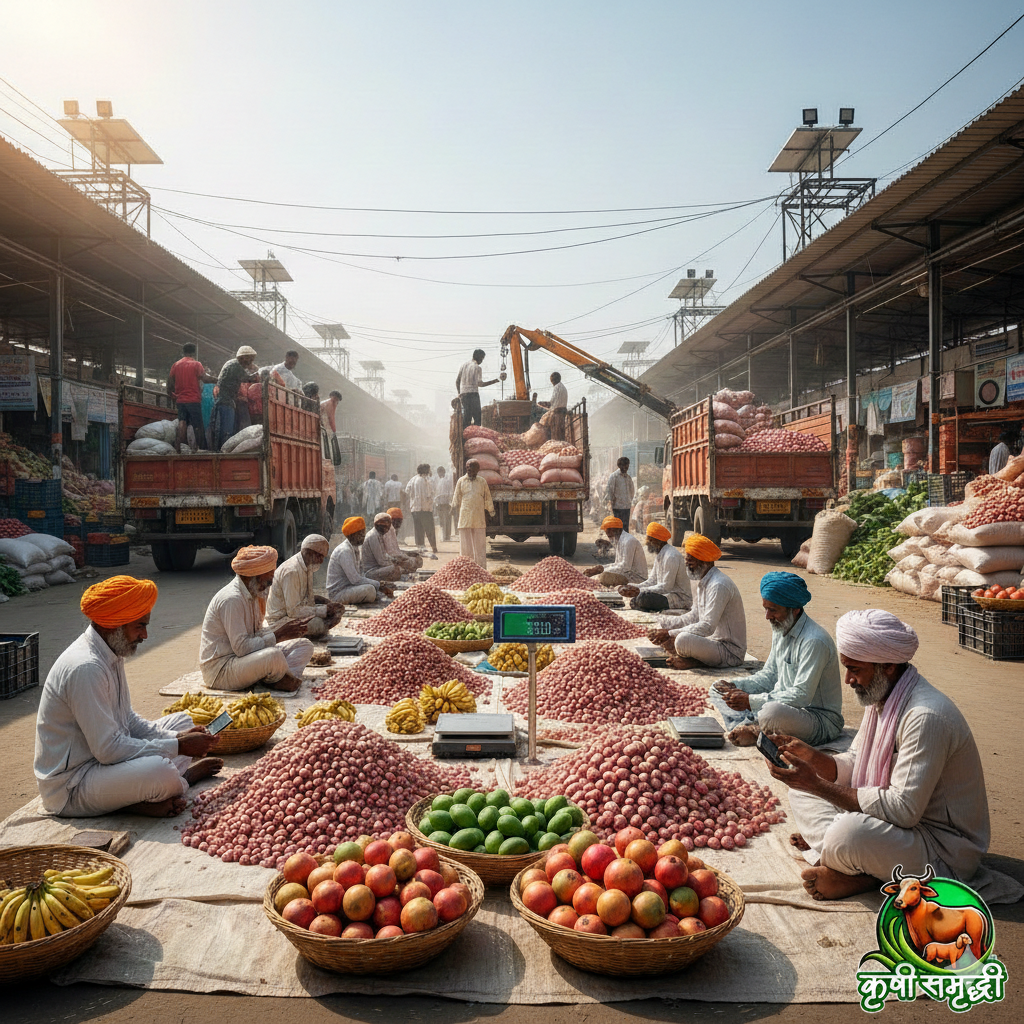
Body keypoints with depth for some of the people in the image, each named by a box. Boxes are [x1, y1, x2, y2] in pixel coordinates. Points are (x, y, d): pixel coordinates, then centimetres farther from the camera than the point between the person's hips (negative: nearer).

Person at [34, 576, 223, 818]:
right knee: (160, 770, -35)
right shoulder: (85, 668, -26)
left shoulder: (112, 653, 5)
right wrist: (178, 747, -21)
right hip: (69, 788, -10)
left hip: (103, 757, 10)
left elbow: (128, 719, 12)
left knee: (185, 721, 13)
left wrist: (177, 737, -3)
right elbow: (108, 749, -27)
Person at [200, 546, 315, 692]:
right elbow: (241, 647, -26)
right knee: (274, 655, -37)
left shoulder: (253, 594, 9)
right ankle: (285, 679, -6)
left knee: (304, 645, 4)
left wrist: (287, 627, -1)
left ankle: (281, 680, -21)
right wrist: (279, 635, -20)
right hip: (220, 669, -10)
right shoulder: (231, 599, -23)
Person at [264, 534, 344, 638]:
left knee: (338, 610, 0)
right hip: (280, 621, -10)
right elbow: (294, 611, -27)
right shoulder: (291, 571, -24)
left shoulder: (307, 567, 7)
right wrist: (323, 610, -23)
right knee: (317, 623, -32)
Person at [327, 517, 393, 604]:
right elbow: (355, 579, -23)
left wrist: (381, 584, 2)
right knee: (369, 589, -31)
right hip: (338, 593, -10)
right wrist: (379, 585, -19)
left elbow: (358, 574, 15)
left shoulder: (355, 548, 11)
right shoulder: (345, 551, -20)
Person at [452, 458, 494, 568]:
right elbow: (456, 498, 10)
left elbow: (487, 498, 14)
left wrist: (490, 510, 12)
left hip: (479, 517, 0)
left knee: (480, 543, 2)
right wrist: (456, 514, 6)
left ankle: (481, 567, 8)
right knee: (465, 544, 2)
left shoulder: (482, 481, 9)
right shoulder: (461, 481, 8)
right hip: (465, 516, 0)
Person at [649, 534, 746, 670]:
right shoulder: (703, 582, 10)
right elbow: (694, 617, 15)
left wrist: (670, 633, -27)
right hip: (711, 640, 10)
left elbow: (707, 627, -29)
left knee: (683, 640, -36)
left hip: (729, 650, -10)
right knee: (663, 623, 10)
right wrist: (665, 624, 1)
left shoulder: (719, 586, -23)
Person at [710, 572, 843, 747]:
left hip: (821, 718, -9)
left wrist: (751, 701, -27)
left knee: (773, 713, -42)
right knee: (718, 690, 5)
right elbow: (770, 674, 14)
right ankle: (747, 728, -19)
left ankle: (751, 730, -9)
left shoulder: (814, 641, -24)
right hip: (783, 703, 9)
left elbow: (802, 695, -28)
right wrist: (735, 686, -3)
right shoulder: (780, 629, 6)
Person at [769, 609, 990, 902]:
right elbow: (853, 766, 10)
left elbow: (903, 809, -31)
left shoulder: (926, 716, -27)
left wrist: (820, 786, -29)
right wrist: (808, 755, -10)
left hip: (944, 853, -10)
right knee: (801, 791, 3)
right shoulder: (881, 696, 4)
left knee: (847, 834, -37)